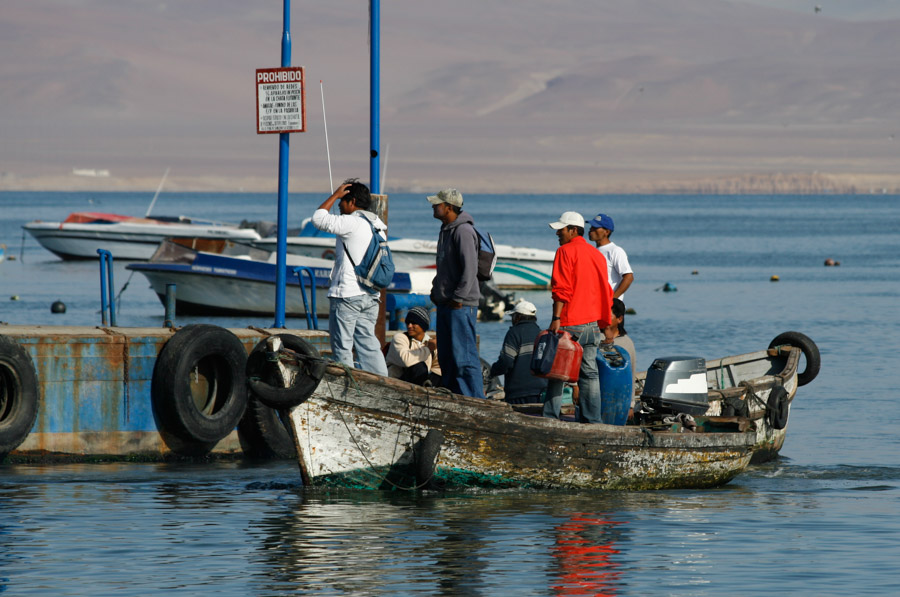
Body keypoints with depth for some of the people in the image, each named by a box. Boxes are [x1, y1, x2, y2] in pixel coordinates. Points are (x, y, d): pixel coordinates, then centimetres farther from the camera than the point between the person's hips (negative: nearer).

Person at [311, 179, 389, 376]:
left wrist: (335, 195, 0)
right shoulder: (377, 225, 14)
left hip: (347, 294, -8)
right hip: (370, 296, 8)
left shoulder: (351, 223, -13)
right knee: (369, 344, 9)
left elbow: (319, 219, -10)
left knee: (342, 347, -2)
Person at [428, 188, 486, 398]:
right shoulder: (446, 229, 16)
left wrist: (458, 298, -20)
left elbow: (469, 269, -21)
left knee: (463, 356, -12)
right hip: (445, 303, 11)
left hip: (460, 305, -11)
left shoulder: (463, 231, -15)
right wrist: (436, 291, 17)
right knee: (446, 356, 13)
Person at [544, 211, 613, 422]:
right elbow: (606, 292, 17)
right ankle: (591, 419, 4)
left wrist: (556, 318, -17)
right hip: (593, 323, 7)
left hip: (570, 323, -7)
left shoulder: (566, 251, -6)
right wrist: (604, 322, 21)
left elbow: (561, 288, -15)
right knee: (589, 373, 7)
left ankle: (550, 418, -3)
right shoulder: (597, 255, 16)